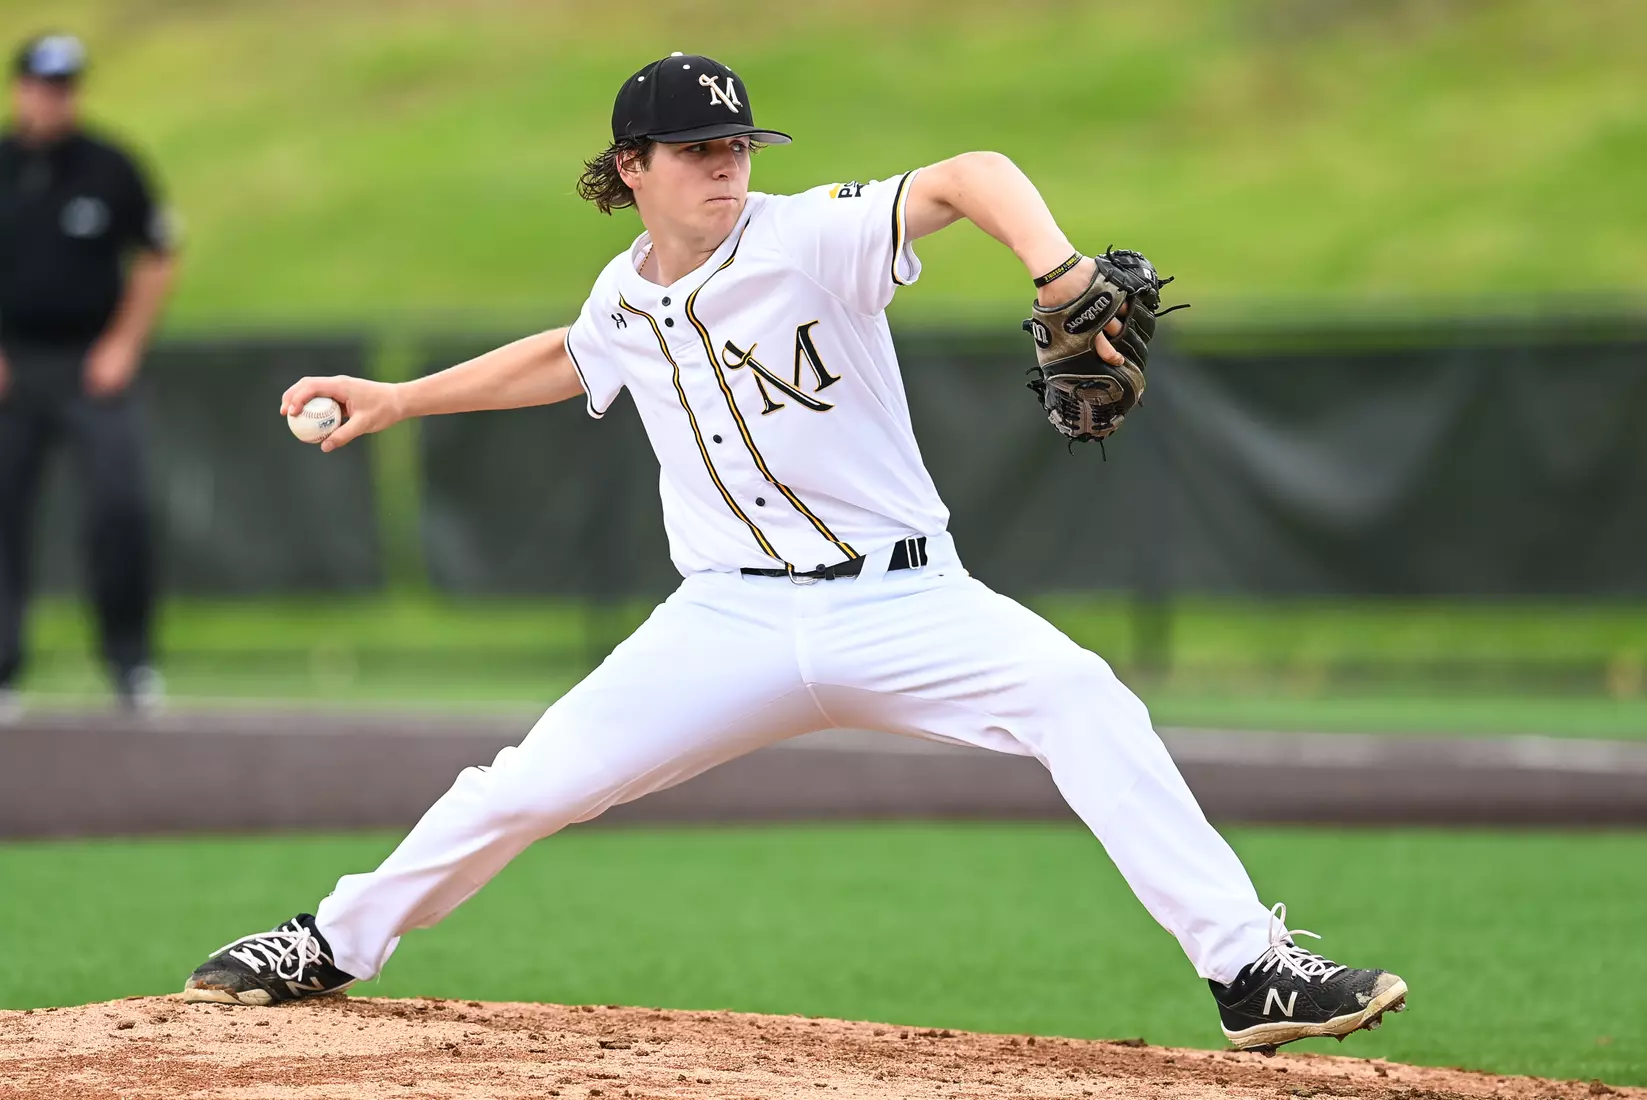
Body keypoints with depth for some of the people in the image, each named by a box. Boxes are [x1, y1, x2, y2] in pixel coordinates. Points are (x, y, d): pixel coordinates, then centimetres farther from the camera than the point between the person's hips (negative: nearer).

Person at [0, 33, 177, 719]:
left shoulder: (111, 169, 2)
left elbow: (156, 259, 10)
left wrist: (123, 345, 1)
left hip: (94, 369, -1)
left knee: (119, 506, -13)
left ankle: (130, 661, 0)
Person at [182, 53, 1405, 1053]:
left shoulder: (811, 237, -11)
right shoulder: (624, 297, 7)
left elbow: (969, 177, -27)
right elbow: (569, 359, 32)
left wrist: (1060, 277, -46)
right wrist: (399, 400, 29)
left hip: (900, 601, -4)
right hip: (732, 624, 4)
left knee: (1078, 697, -29)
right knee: (528, 787, -3)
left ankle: (1252, 970, -29)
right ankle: (338, 943, 23)